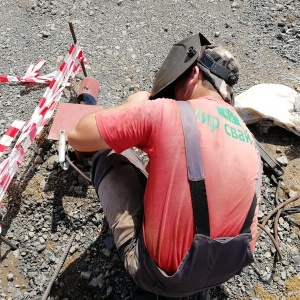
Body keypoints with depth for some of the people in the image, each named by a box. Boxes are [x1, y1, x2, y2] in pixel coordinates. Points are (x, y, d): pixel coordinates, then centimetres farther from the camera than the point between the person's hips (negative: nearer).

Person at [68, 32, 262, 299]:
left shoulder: (163, 112, -17)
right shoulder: (249, 141, 2)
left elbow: (77, 137, -9)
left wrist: (133, 105, 6)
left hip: (161, 275, -6)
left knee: (107, 155, 8)